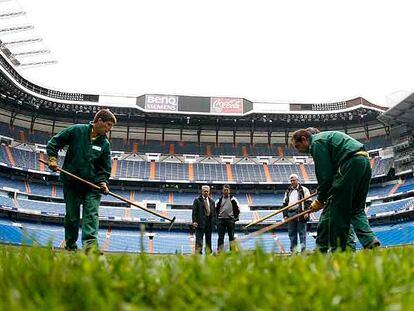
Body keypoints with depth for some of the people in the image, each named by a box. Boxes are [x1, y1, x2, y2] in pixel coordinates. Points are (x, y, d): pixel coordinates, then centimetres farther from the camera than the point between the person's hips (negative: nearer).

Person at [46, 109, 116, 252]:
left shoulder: (105, 144, 4)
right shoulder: (76, 130, -4)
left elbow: (105, 167, 5)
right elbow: (54, 142, 4)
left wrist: (103, 182, -11)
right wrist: (52, 158, -8)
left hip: (93, 185, 2)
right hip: (71, 183, -2)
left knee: (91, 214, -13)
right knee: (72, 216, 6)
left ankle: (90, 243, -23)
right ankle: (70, 245, 24)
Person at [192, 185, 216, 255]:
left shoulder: (211, 202, 16)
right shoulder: (197, 201, 2)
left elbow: (214, 213, 16)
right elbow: (194, 212, -3)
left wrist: (214, 222, 6)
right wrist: (194, 221, -13)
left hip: (209, 223, 5)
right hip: (200, 223, -5)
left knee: (208, 240, 9)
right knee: (199, 241, -7)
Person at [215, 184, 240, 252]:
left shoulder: (233, 199, 5)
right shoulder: (219, 200, 8)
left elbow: (237, 208, 7)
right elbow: (215, 209, 13)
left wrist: (236, 217, 1)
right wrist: (217, 218, 4)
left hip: (230, 219, -1)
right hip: (221, 220, 1)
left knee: (231, 236, 1)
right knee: (220, 236, 4)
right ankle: (219, 251, 8)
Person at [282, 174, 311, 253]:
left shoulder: (304, 190, 5)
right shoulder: (288, 191, 19)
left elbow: (308, 202, -1)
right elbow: (285, 204, 19)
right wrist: (285, 215, 10)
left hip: (300, 214, -5)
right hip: (290, 214, 5)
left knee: (302, 233, -4)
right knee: (291, 233, 6)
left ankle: (303, 249, -2)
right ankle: (293, 250, 13)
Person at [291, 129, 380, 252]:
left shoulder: (316, 142, -3)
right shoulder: (325, 137, 27)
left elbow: (324, 175, -8)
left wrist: (320, 200, 0)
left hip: (351, 164, -10)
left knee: (334, 207, -5)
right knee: (357, 209, 14)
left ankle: (337, 249, -3)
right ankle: (370, 240, -3)